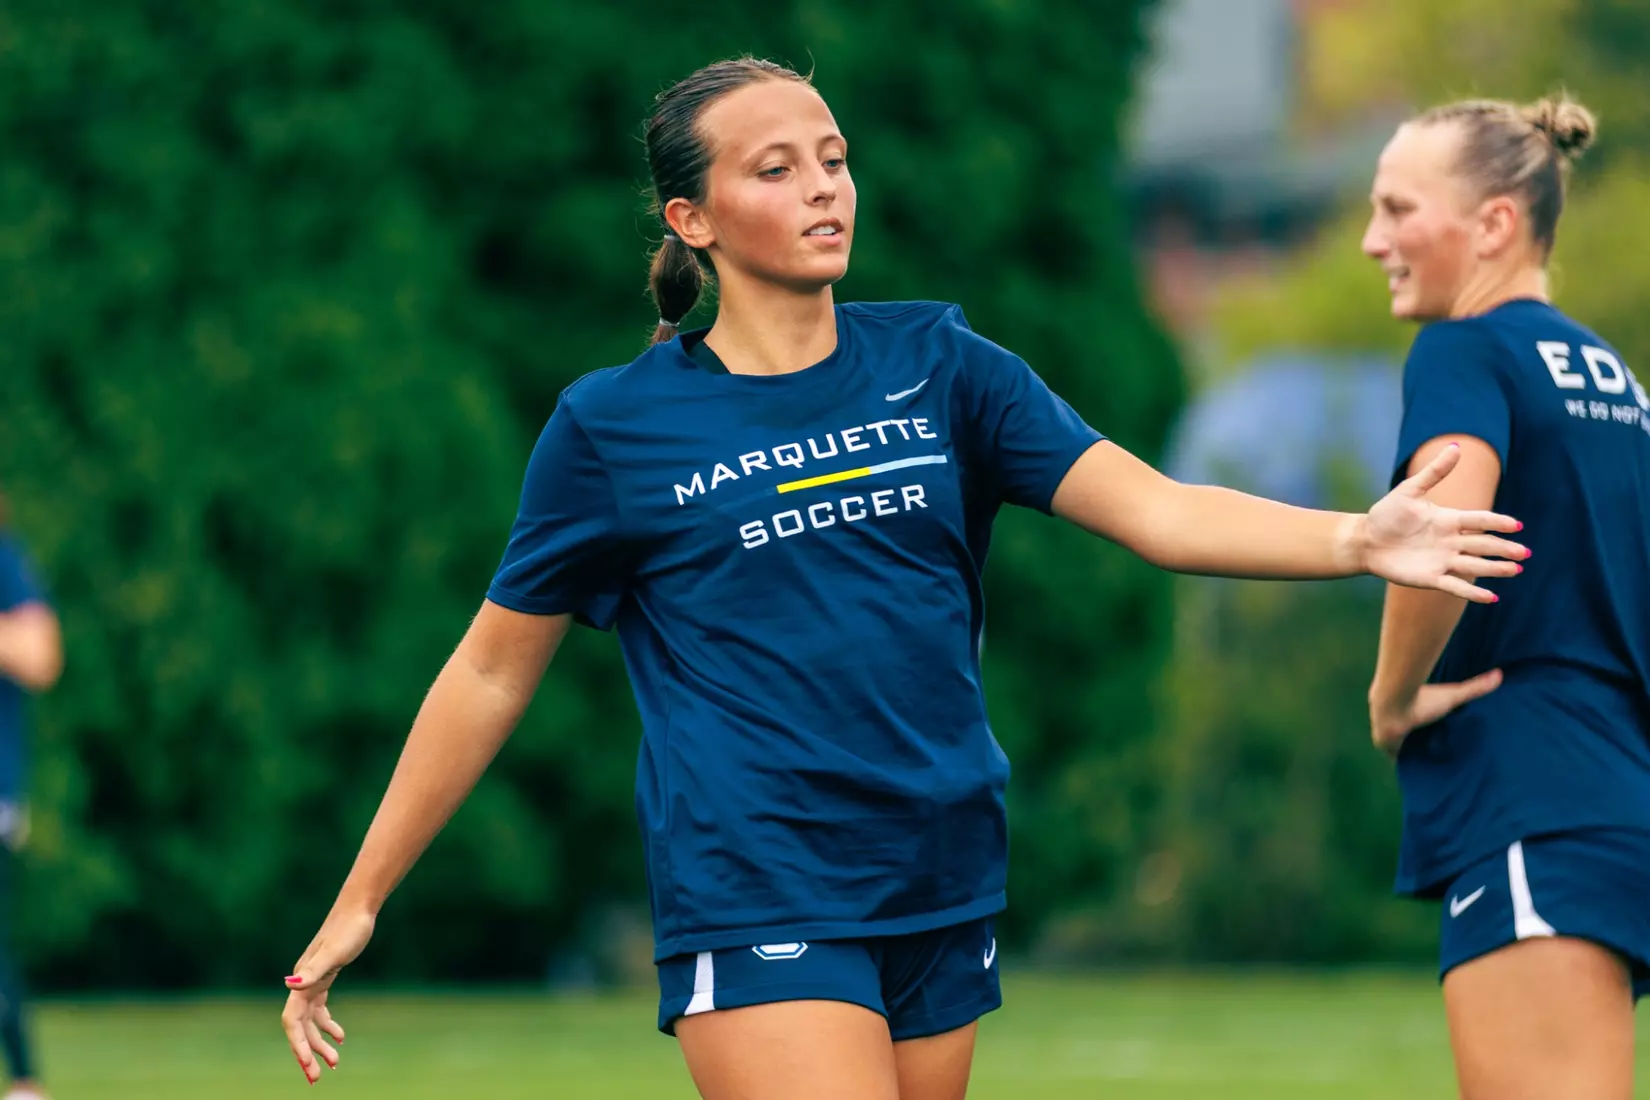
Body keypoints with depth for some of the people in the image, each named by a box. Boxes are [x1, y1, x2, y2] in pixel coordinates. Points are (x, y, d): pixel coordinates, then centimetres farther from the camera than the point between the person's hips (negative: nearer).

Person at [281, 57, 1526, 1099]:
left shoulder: (936, 363, 7)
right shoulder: (614, 426, 0)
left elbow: (1154, 508, -4)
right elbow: (491, 674, 7)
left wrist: (1357, 539, -20)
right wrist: (361, 900, 8)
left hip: (942, 897, 4)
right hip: (756, 901, -4)